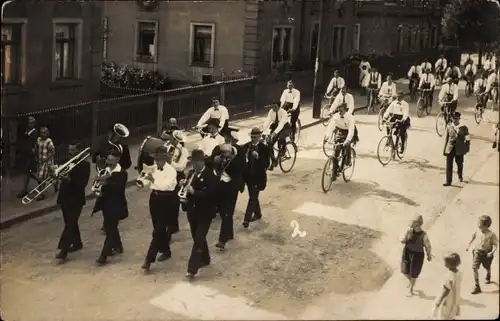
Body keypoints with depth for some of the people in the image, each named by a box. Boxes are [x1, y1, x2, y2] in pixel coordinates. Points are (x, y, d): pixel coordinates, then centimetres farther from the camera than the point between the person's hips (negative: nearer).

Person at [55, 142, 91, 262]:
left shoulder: (85, 165, -8)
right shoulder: (64, 162, 8)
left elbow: (83, 183, -17)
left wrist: (70, 179, -29)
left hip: (76, 199, -6)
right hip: (64, 197, 6)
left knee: (70, 223, -9)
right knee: (70, 222, 16)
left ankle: (63, 250, -12)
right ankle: (77, 243, 32)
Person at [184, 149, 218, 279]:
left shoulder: (210, 175, -14)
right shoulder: (191, 173, 6)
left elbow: (211, 194, -24)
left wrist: (194, 192, -31)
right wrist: (185, 186, -6)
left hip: (205, 213, -7)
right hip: (193, 211, 7)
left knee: (199, 239, -9)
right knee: (197, 238, 17)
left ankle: (192, 268, -11)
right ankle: (204, 259, 37)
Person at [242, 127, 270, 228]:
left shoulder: (264, 148, -11)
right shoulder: (246, 146, 2)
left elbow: (267, 164, -15)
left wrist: (258, 157, -29)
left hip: (258, 177, -5)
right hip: (249, 176, 5)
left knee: (253, 197, -7)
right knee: (253, 197, 17)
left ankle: (247, 219, -7)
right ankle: (257, 214, 35)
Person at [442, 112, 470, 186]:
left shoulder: (463, 128, -4)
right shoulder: (449, 127, 1)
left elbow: (467, 139, 0)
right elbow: (446, 138, 6)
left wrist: (466, 149, -6)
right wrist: (445, 149, 6)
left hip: (459, 149, -1)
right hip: (450, 149, 1)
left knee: (459, 164, 17)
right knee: (449, 165, -4)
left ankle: (460, 177, 43)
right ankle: (448, 181, -1)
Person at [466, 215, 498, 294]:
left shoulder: (491, 234, -24)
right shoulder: (477, 232, -12)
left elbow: (495, 245, -18)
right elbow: (473, 237, 9)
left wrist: (492, 252, -32)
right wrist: (469, 245, 7)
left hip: (486, 253, -2)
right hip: (477, 252, 2)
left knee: (487, 267, 23)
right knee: (475, 267, -13)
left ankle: (488, 278, 59)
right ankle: (477, 286, -8)